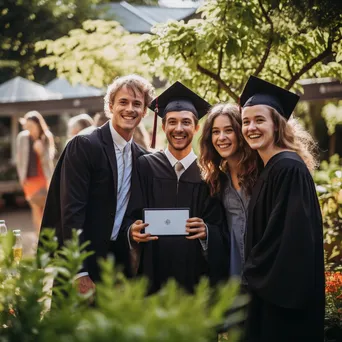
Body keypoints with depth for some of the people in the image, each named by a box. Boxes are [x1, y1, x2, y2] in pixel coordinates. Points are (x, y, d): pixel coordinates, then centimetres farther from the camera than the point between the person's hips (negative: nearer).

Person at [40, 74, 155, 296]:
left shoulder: (142, 159, 8)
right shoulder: (83, 146, -10)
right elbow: (72, 210, -16)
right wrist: (80, 274, -20)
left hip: (119, 265, 5)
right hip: (80, 264, -5)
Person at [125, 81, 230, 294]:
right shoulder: (145, 166, 2)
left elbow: (221, 232, 0)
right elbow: (129, 218, 2)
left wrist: (206, 231, -20)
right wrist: (132, 230, -19)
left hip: (197, 277, 1)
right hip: (153, 274, 0)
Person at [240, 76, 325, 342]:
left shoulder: (289, 168, -16)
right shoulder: (269, 169, 13)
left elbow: (294, 235, -21)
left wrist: (254, 275, -12)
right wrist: (255, 275, 14)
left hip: (284, 291, -9)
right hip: (271, 288, 9)